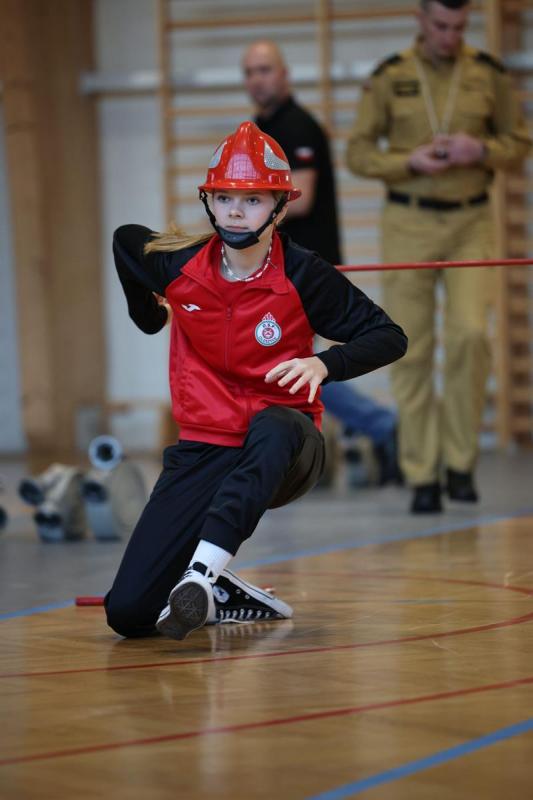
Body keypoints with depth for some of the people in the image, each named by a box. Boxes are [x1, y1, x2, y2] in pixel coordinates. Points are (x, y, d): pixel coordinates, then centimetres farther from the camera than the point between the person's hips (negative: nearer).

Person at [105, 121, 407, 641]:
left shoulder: (304, 277, -10)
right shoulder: (177, 266, -3)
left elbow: (389, 338, -9)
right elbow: (125, 240, 19)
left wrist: (323, 363, -27)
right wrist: (149, 317, 33)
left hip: (282, 448, -2)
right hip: (202, 450, 2)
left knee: (273, 427, -43)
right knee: (128, 613, -13)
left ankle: (203, 574, -47)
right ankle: (217, 599, 17)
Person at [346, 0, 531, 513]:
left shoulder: (488, 74, 3)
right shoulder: (389, 77, 0)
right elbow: (359, 153, 2)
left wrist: (482, 150, -12)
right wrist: (410, 162, -15)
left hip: (470, 225, 0)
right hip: (408, 225, 0)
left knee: (469, 333, -16)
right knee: (412, 354, -1)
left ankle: (460, 462, 0)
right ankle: (422, 477, 7)